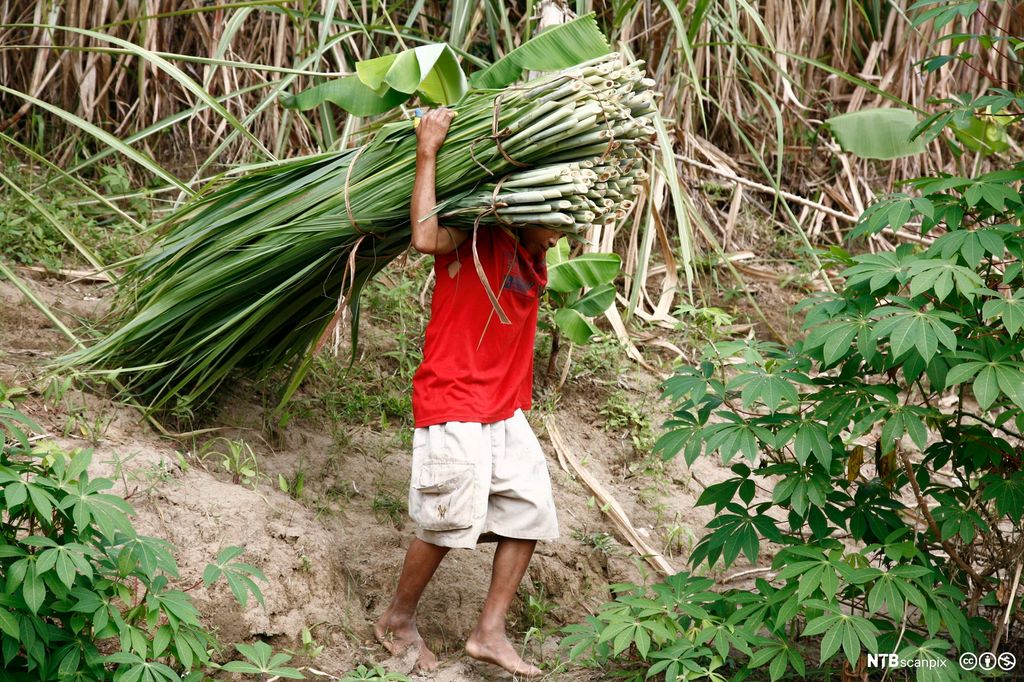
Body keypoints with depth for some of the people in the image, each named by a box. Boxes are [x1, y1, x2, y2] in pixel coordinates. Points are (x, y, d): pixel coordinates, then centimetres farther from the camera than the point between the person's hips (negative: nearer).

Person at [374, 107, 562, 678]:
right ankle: (398, 621, 19)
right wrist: (427, 153, -28)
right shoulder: (471, 240, -12)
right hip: (453, 408, -8)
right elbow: (425, 239, -31)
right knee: (449, 522, -3)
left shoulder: (534, 257, 10)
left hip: (506, 413, 8)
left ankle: (490, 632, 15)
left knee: (530, 513, 7)